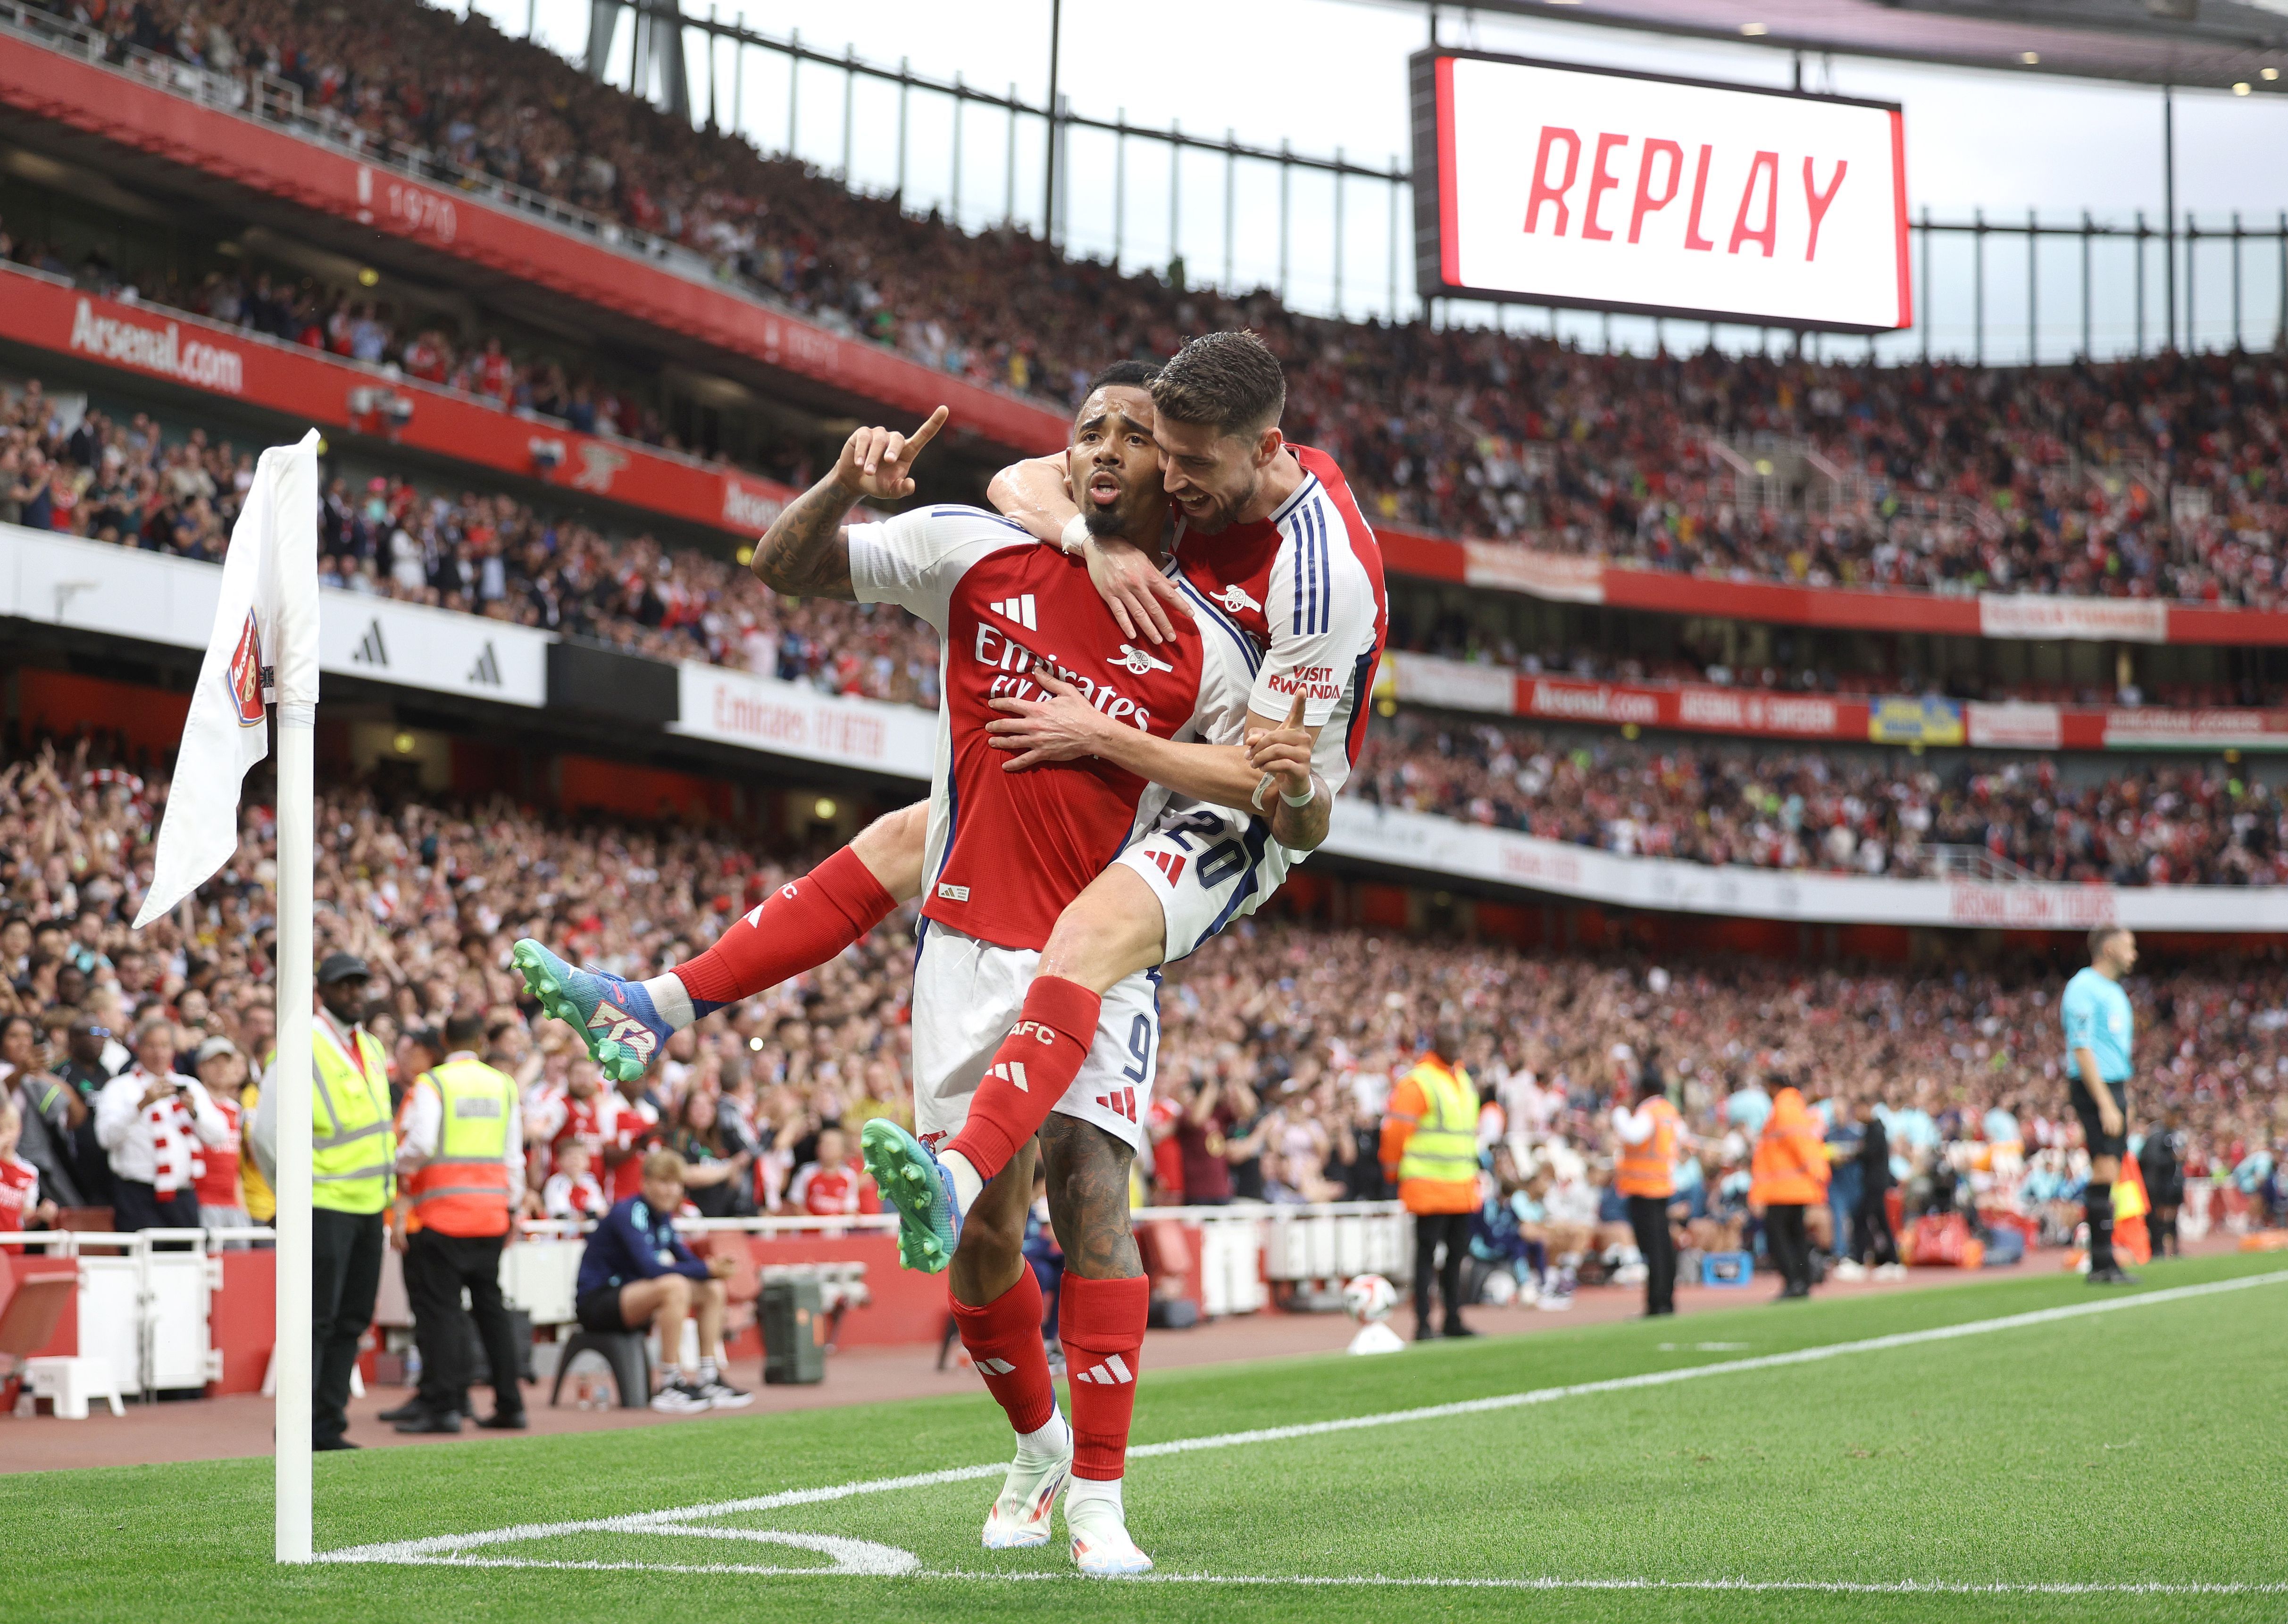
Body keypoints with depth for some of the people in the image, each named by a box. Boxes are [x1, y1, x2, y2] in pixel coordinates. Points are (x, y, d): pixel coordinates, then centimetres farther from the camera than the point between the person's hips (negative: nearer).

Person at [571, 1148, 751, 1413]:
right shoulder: (628, 1213, -18)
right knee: (674, 1286, -32)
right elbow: (650, 1268, -29)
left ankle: (710, 1380, -1)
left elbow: (687, 1260, 7)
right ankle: (670, 1388, -30)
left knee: (712, 1289, 1)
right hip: (596, 1300, -9)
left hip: (629, 1296, 9)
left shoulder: (663, 1217, 8)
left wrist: (712, 1267, -16)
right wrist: (706, 1270, -28)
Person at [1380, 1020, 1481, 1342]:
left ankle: (1454, 1321, 18)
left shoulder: (1465, 1080, 16)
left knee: (1457, 1252, 11)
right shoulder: (1417, 1083, -10)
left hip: (1463, 1186, 8)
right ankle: (1423, 1325, -5)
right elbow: (1395, 1129, -12)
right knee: (1427, 1253, -6)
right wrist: (1394, 1170, -5)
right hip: (1429, 1188, -8)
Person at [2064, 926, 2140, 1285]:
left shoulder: (2116, 992, 20)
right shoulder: (2084, 988, -10)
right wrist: (2106, 1105, -21)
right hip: (2094, 1090, -9)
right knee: (2104, 1172, -14)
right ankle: (2102, 1265, -14)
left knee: (2108, 1177, 7)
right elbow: (2082, 1050, -16)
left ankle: (2103, 1262, 9)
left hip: (2116, 1089, 9)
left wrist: (2124, 1101, 19)